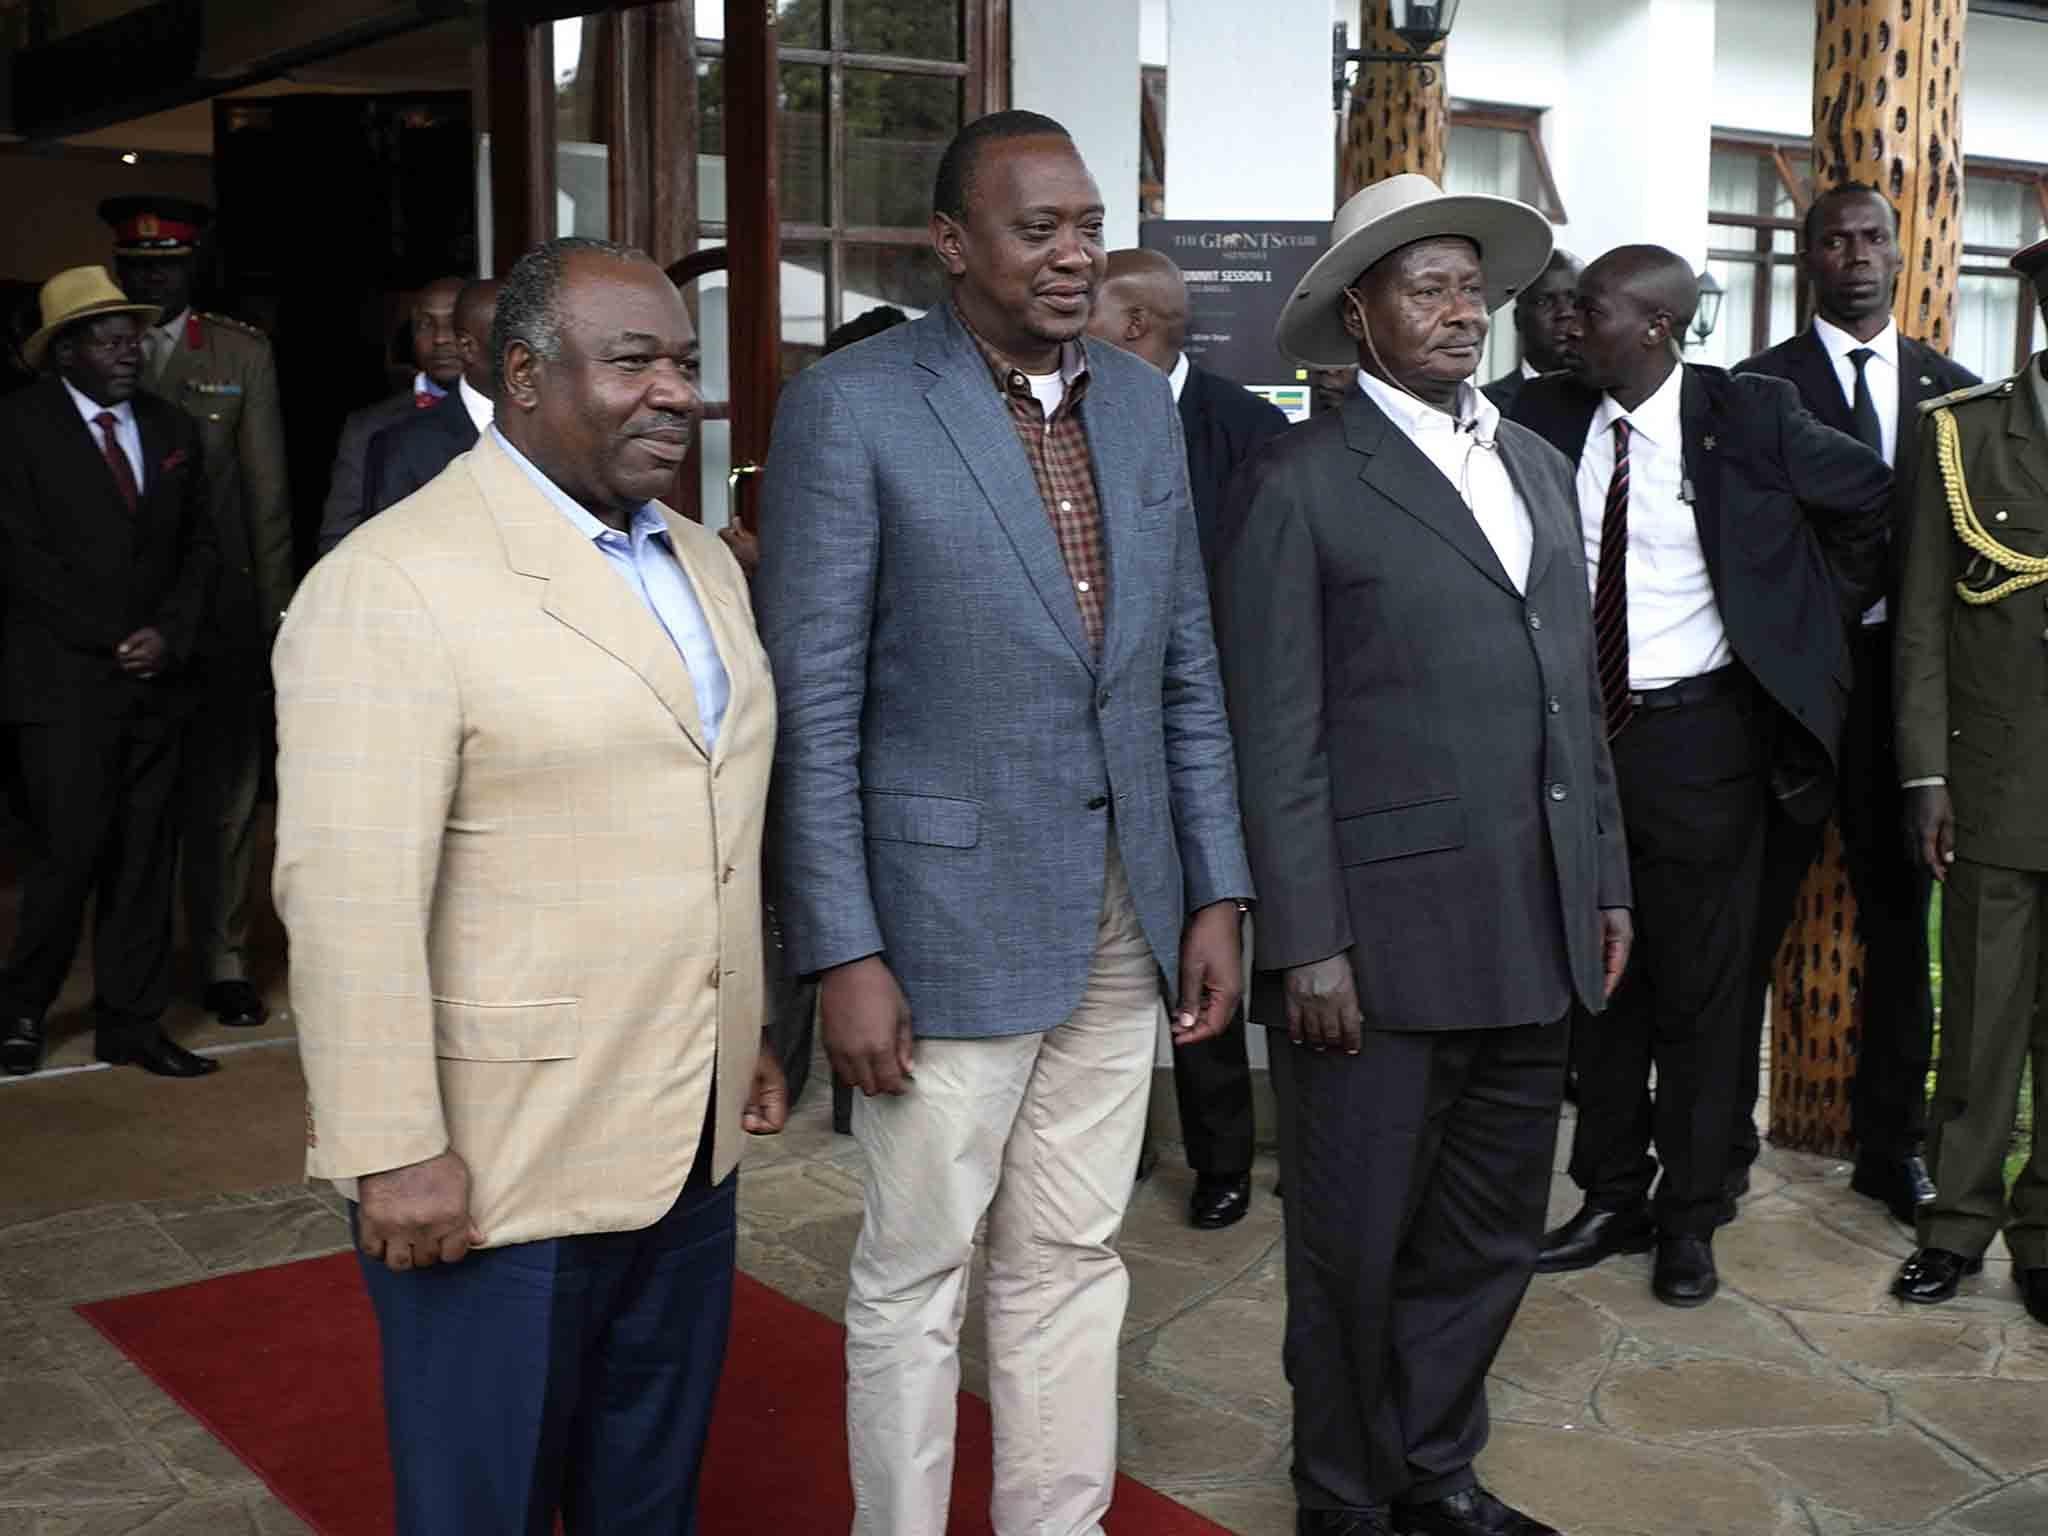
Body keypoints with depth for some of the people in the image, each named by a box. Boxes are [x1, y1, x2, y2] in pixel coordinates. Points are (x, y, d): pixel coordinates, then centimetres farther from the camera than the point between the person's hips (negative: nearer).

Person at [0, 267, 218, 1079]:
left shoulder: (170, 428, 13)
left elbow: (200, 545, 14)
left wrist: (169, 633, -3)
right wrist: (113, 642, -9)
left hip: (153, 678, 5)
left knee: (147, 853, 5)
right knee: (69, 849, -7)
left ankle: (131, 1020, 13)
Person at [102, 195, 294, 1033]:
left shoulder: (242, 354, 6)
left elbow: (268, 492, 5)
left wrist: (274, 608, 1)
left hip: (219, 613, 0)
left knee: (223, 798, 5)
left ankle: (223, 960, 15)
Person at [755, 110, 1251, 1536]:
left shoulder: (1142, 399, 8)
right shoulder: (850, 405, -9)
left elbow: (1188, 667, 11)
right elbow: (814, 704, -11)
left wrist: (1217, 894, 7)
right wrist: (845, 953, -14)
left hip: (1124, 912, 5)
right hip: (950, 906, -5)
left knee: (1075, 1261, 15)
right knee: (917, 1271, 8)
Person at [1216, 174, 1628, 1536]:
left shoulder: (1541, 467, 15)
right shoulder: (1301, 482, -6)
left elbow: (1577, 696, 17)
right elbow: (1276, 737, -9)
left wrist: (1607, 880, 13)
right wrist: (1307, 943, -13)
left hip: (1536, 932, 6)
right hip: (1385, 934, -6)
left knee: (1492, 1230, 16)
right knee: (1359, 1243, 8)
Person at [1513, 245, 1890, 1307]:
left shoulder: (1747, 415, -8)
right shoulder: (1546, 417, -1)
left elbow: (1875, 500, 2)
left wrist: (1815, 614, 5)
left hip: (1698, 737, -3)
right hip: (1578, 730, 3)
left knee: (1699, 983, 6)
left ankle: (1689, 1218, 20)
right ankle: (1613, 1199, 26)